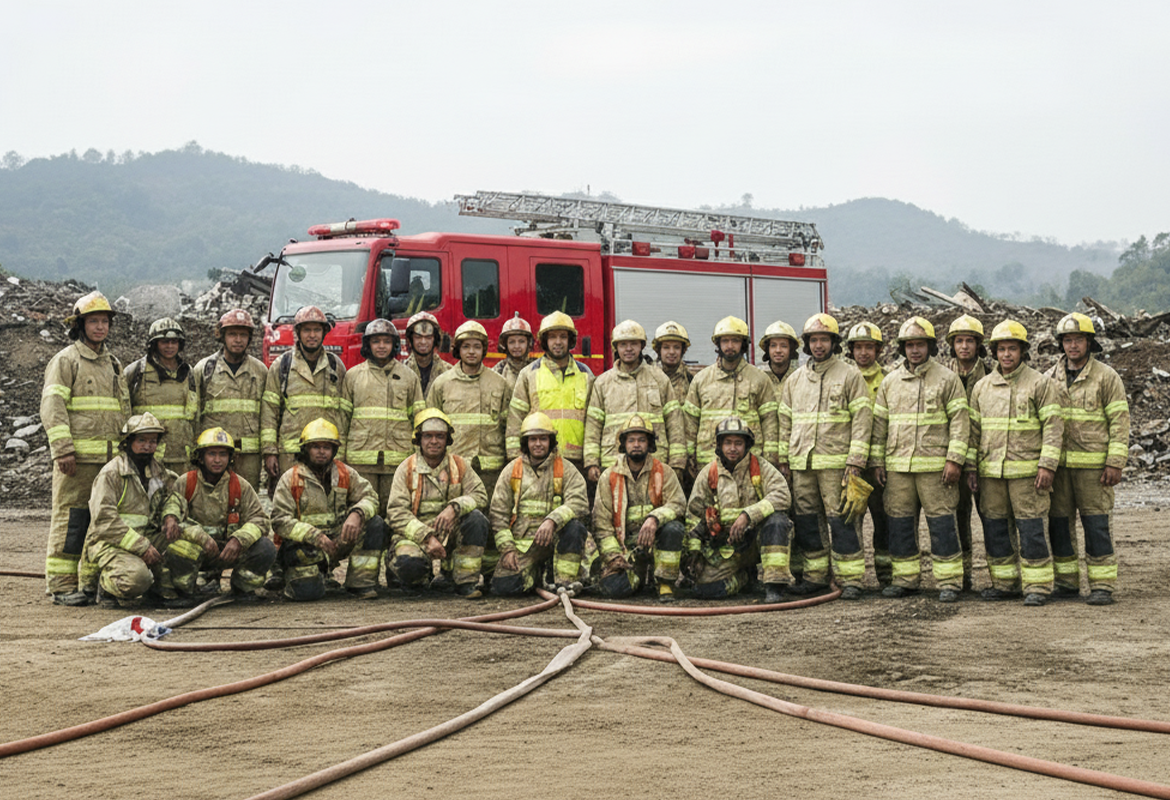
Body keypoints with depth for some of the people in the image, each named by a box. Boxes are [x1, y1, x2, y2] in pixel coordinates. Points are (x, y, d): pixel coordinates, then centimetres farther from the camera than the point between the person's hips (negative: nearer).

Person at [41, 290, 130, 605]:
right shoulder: (65, 361, -1)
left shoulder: (114, 364, 20)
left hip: (110, 457, 7)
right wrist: (63, 449, -18)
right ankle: (61, 585, -5)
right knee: (70, 517, -7)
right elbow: (52, 406, -10)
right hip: (77, 455, -7)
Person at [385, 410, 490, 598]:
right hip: (415, 535, -3)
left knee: (476, 518, -25)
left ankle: (466, 582, -14)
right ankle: (417, 579, 5)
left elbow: (480, 495, -4)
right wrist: (427, 538, -23)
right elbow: (397, 514, -10)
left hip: (451, 535, 3)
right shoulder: (406, 469, -2)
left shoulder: (459, 465, 6)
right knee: (409, 563, -35)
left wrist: (454, 508, -25)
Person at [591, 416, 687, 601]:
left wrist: (654, 518, -30)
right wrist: (613, 555, -11)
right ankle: (639, 576, 13)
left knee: (673, 528, -34)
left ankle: (665, 584, -16)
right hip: (626, 546, 1)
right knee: (612, 586, -24)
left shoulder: (664, 472, 4)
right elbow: (601, 523, 2)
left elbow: (678, 504, -9)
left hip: (656, 541, -1)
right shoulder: (609, 477, 4)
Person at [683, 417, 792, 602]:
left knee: (776, 520, -34)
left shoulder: (760, 467, -3)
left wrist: (747, 515, -31)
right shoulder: (708, 473, 4)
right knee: (705, 587, -18)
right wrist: (693, 550, 0)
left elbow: (781, 494, -20)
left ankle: (773, 586, -28)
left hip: (756, 538, -2)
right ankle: (745, 574, 15)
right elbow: (694, 513, 9)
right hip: (726, 546, 2)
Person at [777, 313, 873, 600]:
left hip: (836, 462, -5)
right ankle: (815, 576, 16)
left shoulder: (850, 375, 1)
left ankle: (851, 579, -5)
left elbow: (862, 420, -4)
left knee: (841, 521, -8)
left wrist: (855, 461, -12)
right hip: (801, 463, 5)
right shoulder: (795, 380, 16)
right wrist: (783, 459, 11)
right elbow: (785, 422, 19)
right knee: (805, 521, 7)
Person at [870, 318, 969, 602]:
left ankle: (949, 581, 0)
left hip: (935, 465, -4)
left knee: (941, 522, -4)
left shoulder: (947, 379, 2)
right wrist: (876, 461, 9)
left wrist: (954, 460, -11)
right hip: (897, 465, 4)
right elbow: (879, 423, 16)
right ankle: (906, 578, 16)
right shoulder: (890, 382, 14)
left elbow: (960, 421, -3)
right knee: (900, 522, 7)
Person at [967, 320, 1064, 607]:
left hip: (1027, 471, -5)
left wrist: (1047, 465, -14)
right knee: (994, 528, 8)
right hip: (991, 472, 5)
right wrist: (971, 468, 10)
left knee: (1031, 529, -5)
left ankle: (1037, 586, 0)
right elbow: (974, 429, 16)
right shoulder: (982, 387, 12)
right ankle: (1004, 583, 18)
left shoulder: (1040, 384, -2)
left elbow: (1053, 426, -6)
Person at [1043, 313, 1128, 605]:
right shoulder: (1051, 378, 11)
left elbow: (1120, 421, -3)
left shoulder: (1106, 377, -1)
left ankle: (1102, 585, -1)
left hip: (1093, 464, -4)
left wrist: (1115, 463, -11)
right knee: (1059, 523, 6)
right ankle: (1066, 581, 16)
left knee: (1096, 524, -5)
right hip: (1058, 463, 4)